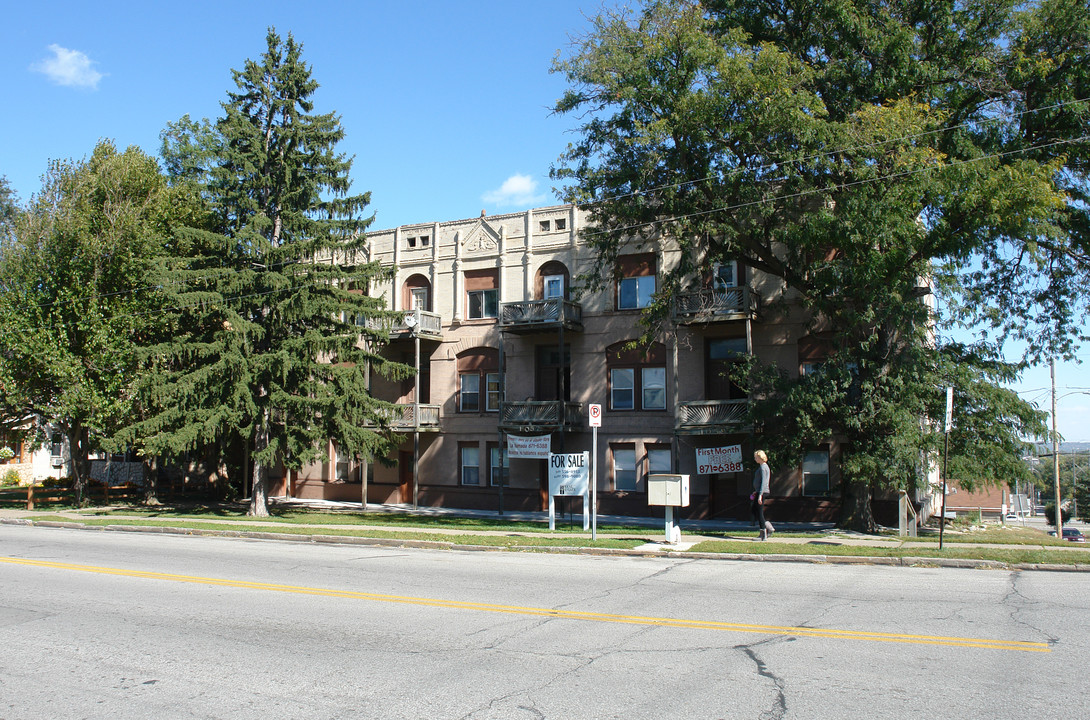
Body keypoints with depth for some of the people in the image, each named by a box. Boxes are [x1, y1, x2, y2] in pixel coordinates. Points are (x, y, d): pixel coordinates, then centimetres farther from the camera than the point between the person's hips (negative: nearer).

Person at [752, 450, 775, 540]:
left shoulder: (763, 467, -14)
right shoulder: (763, 466, 16)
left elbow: (763, 482, -20)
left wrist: (760, 495, -23)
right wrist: (756, 491, 25)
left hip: (762, 492, -10)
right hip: (759, 492, 10)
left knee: (759, 512, -5)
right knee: (754, 510, 14)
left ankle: (763, 536, 0)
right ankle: (769, 527, 14)